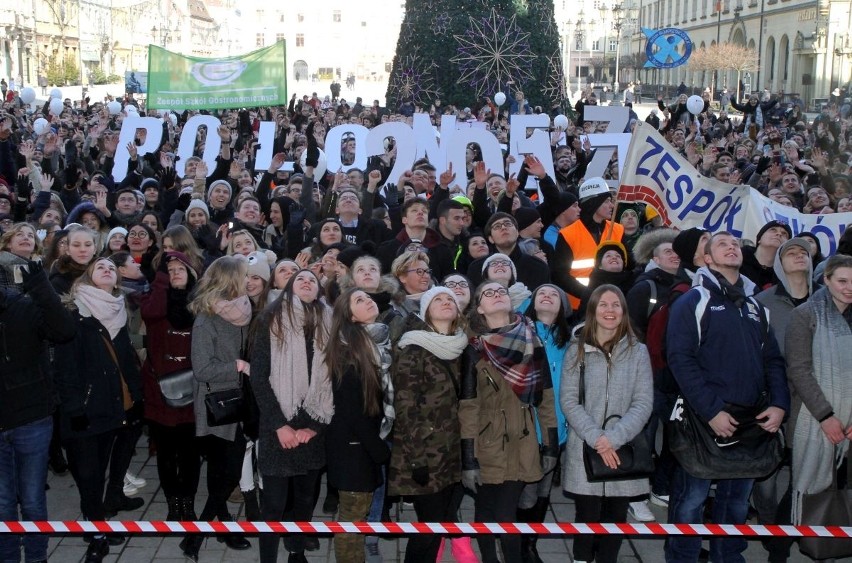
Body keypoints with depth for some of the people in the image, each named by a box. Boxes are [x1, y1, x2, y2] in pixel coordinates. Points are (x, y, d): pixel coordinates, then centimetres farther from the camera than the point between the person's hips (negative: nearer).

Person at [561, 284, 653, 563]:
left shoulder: (638, 352, 5)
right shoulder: (577, 350, 3)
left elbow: (643, 403, -2)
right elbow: (569, 401, -3)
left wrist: (614, 438, -14)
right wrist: (596, 438, -15)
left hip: (623, 451, 1)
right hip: (585, 450, -1)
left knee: (616, 519, 7)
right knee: (588, 518, -1)